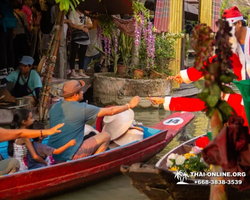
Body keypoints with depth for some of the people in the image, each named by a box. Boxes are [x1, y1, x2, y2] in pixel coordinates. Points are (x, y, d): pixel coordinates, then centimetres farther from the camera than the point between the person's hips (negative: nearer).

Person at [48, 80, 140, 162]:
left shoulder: (54, 108, 5)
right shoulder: (82, 108, -12)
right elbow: (111, 111, -1)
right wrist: (129, 105, 13)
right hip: (69, 156, -7)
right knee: (105, 136, 3)